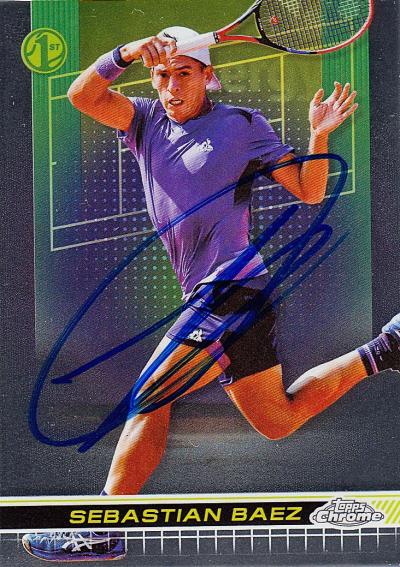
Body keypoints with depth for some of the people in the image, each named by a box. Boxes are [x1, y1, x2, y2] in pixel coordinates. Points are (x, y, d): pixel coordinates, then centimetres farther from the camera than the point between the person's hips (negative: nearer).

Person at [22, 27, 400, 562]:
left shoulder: (242, 124, 1)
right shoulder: (147, 120, 15)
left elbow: (309, 191, 1)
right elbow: (83, 96, 0)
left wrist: (319, 135, -15)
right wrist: (126, 53, -15)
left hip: (233, 287, -7)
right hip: (210, 298, 7)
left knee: (150, 396, -13)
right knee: (277, 422, 17)